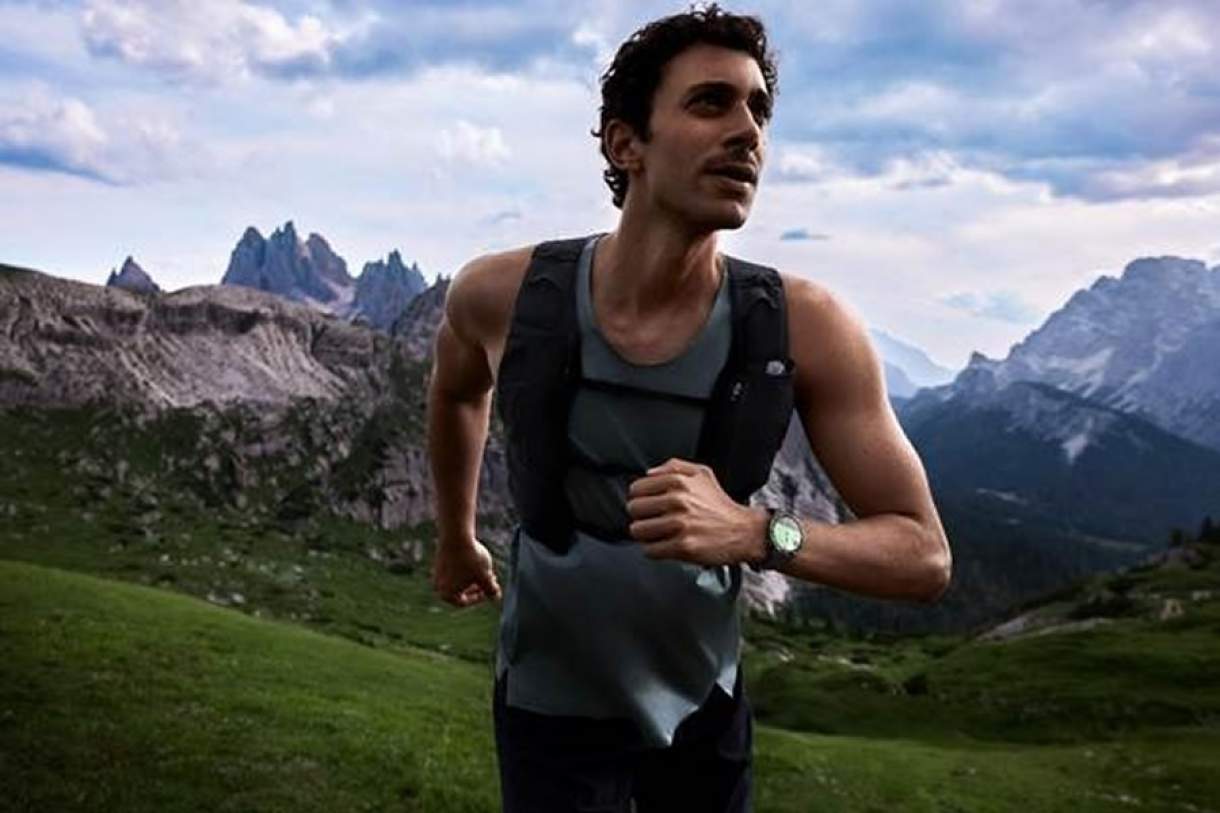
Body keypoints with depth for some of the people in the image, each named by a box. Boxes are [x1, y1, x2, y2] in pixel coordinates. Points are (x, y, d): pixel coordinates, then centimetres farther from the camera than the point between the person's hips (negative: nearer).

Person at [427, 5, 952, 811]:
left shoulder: (805, 325, -21)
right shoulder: (505, 295, -19)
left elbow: (924, 556, -18)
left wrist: (755, 533, -35)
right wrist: (456, 536, 19)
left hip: (705, 710, 1)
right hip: (551, 709, -1)